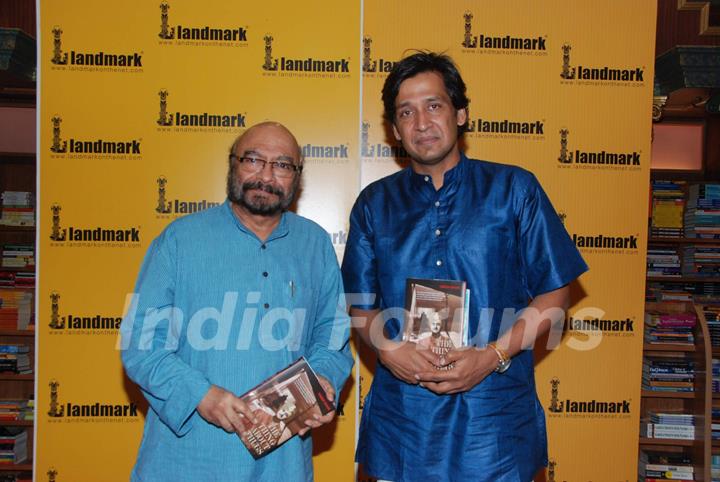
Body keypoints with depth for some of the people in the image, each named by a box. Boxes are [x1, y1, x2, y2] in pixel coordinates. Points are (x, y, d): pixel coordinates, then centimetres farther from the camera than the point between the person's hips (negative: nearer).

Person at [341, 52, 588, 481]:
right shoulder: (375, 203, 7)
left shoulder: (513, 189, 0)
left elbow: (555, 293, 0)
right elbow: (361, 304, 9)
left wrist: (492, 356, -13)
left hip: (495, 417, -1)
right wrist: (387, 348, -12)